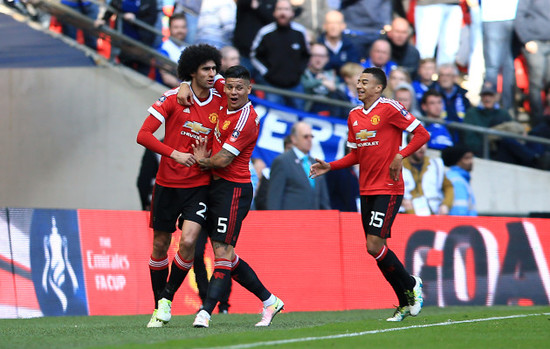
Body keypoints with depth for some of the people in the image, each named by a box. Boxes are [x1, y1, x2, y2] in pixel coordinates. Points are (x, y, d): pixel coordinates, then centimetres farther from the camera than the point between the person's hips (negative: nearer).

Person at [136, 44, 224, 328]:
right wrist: (175, 153, -20)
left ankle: (168, 299, 4)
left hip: (199, 185, 1)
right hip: (167, 184, 0)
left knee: (188, 241, -16)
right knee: (160, 245, 7)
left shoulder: (220, 103, 0)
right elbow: (143, 135, -9)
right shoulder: (173, 98, -7)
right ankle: (158, 308, 22)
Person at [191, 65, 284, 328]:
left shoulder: (246, 119, -15)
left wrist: (203, 161, 1)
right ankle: (269, 301, 21)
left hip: (233, 188, -9)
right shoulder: (225, 109, 10)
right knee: (225, 255, 10)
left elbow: (223, 160, -17)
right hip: (217, 186, 9)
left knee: (223, 252, -11)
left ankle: (205, 313, -17)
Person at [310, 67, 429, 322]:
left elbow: (422, 134, -9)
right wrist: (330, 166, 7)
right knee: (376, 249, 6)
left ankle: (411, 285, 7)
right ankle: (405, 303, 16)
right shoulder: (354, 115, 12)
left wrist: (400, 156, -20)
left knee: (374, 246, -14)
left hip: (389, 189, -7)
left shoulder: (389, 108, -9)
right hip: (366, 190, 7)